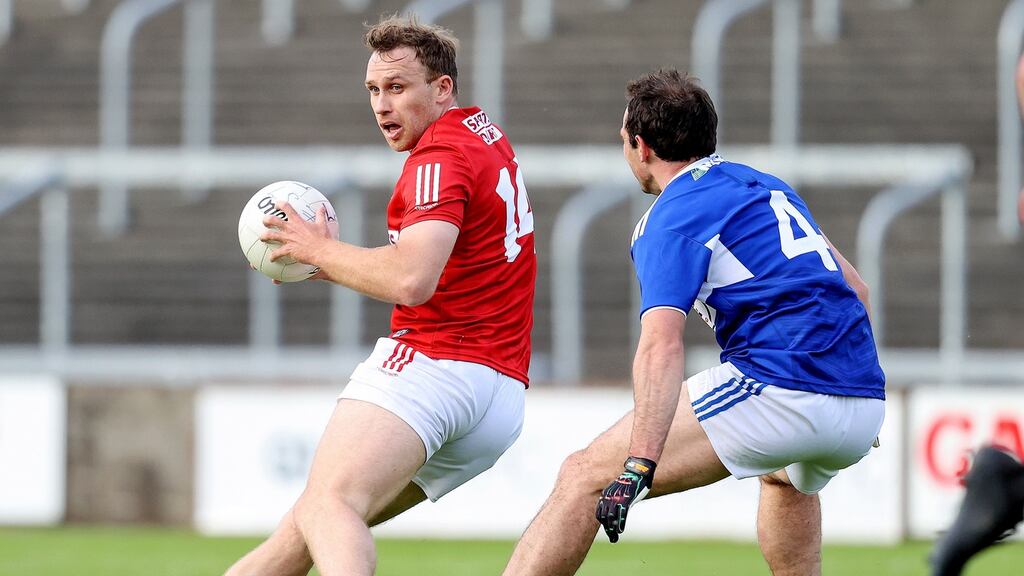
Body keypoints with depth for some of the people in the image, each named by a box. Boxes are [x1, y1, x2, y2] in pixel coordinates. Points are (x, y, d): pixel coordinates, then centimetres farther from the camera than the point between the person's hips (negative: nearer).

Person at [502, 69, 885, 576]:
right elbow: (853, 286, 30)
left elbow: (661, 347, -17)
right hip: (866, 409, 8)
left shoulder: (670, 219, -1)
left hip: (779, 394, -8)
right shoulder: (767, 187, 24)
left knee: (586, 475, -7)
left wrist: (638, 467, -26)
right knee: (784, 477, 43)